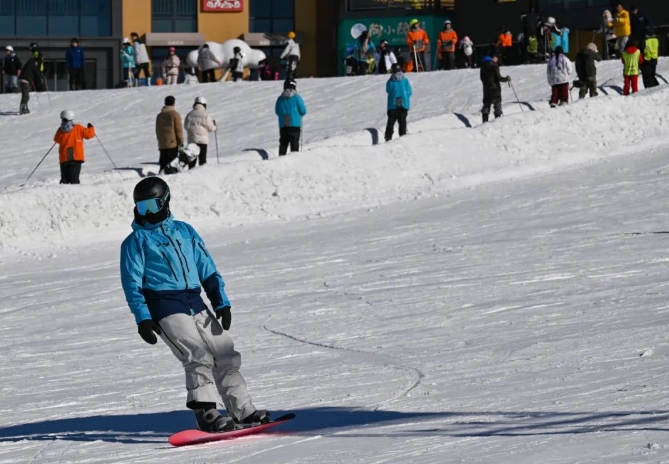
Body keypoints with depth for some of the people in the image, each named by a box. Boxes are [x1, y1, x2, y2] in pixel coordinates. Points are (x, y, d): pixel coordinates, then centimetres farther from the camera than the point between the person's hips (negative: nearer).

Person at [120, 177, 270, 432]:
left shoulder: (184, 231, 16)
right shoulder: (136, 241, 3)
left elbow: (207, 268, 17)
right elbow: (132, 283, -2)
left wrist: (221, 302, 7)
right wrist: (142, 318, -14)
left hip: (197, 304, 5)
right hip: (166, 308, -5)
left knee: (225, 354, 4)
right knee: (199, 357, -19)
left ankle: (242, 410, 11)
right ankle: (205, 414, -18)